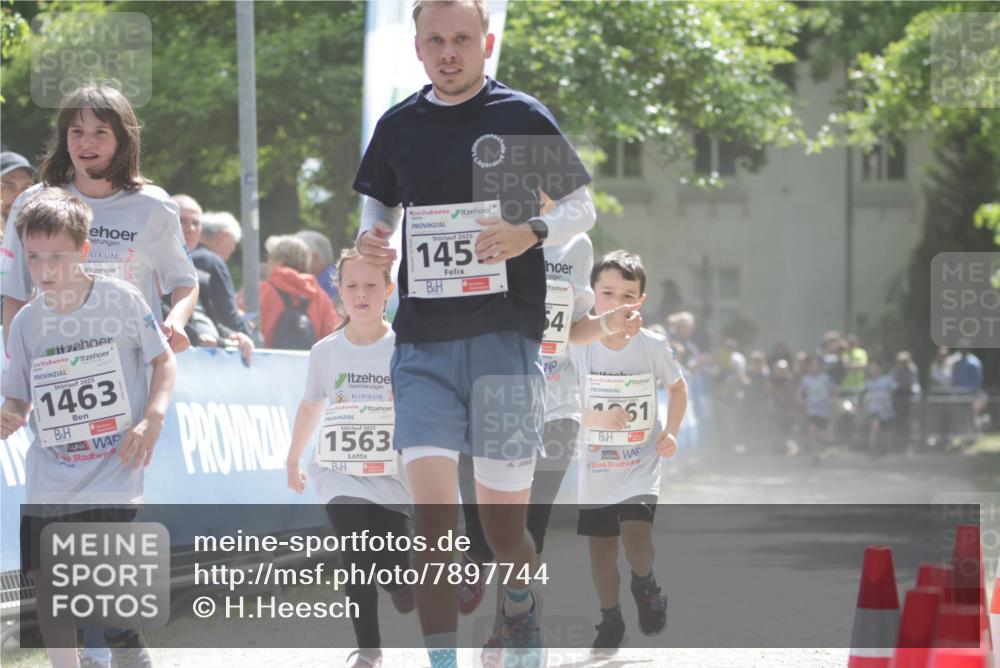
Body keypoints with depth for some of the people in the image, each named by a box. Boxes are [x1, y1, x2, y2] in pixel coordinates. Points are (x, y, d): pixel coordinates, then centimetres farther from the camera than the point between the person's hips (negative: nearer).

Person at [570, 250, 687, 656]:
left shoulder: (653, 346, -9)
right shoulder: (579, 347, -12)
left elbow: (677, 387, 9)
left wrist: (670, 432, -4)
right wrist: (596, 418, -27)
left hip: (640, 465, -1)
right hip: (595, 467, 1)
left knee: (635, 534, -21)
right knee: (601, 545, 8)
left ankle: (645, 586, 11)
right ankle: (610, 620, 27)